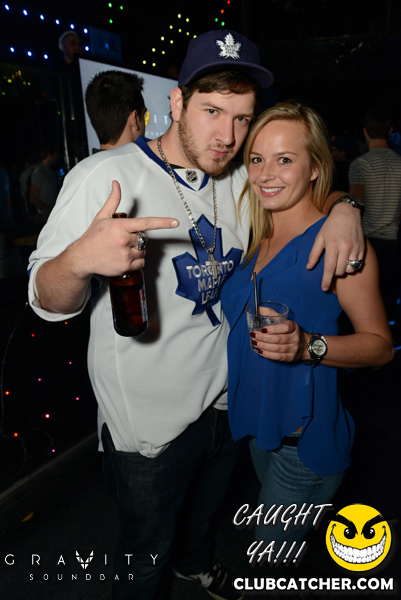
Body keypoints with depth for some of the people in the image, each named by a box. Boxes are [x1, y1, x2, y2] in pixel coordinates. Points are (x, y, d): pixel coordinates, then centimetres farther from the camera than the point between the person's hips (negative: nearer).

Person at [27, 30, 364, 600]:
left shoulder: (241, 183, -2)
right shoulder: (104, 177, -20)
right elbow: (48, 302, -18)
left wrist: (343, 207, -13)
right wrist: (80, 259, -42)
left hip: (225, 402, 6)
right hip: (148, 424, -5)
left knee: (206, 507, 34)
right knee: (147, 552, 20)